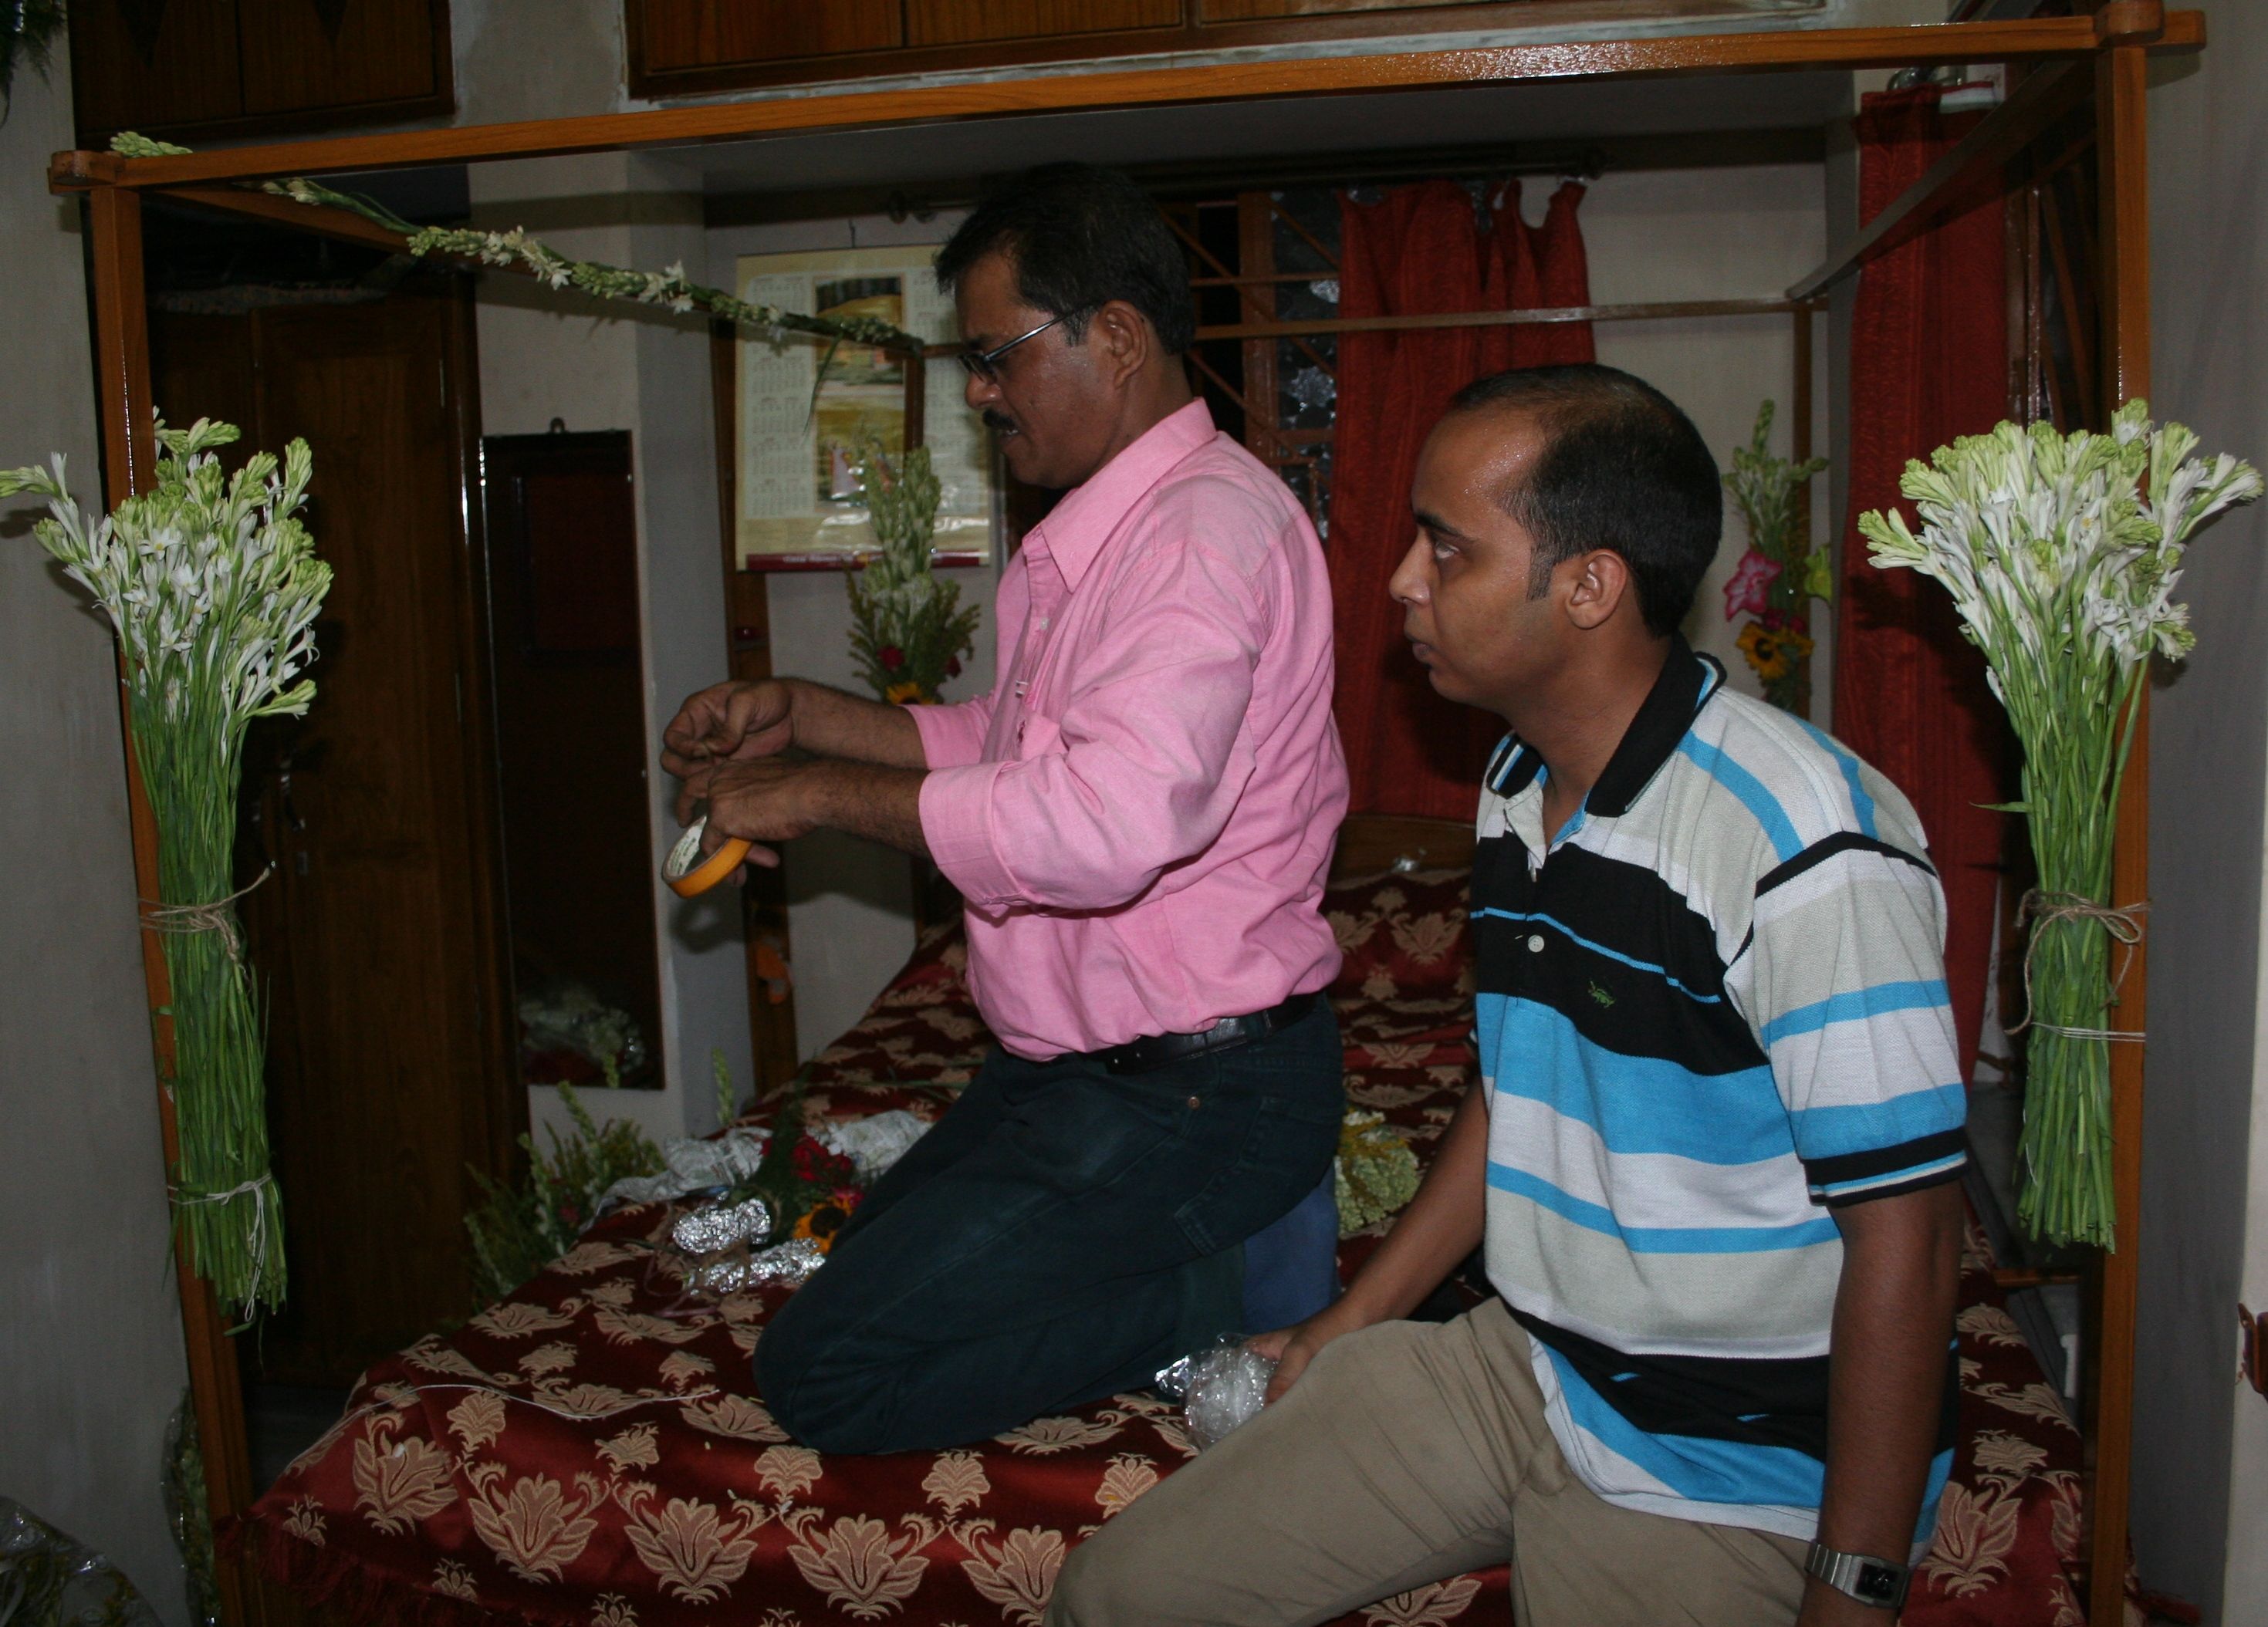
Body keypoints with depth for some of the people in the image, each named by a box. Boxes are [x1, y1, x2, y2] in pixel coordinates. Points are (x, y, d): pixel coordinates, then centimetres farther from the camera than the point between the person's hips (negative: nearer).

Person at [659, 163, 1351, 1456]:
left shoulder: (1206, 527, -22)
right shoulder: (1099, 531, 13)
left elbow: (1105, 825, -36)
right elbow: (1019, 747, 21)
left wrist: (819, 795, -23)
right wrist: (802, 715, 10)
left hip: (1191, 1093, -11)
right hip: (1076, 1058, 11)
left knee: (827, 1375, -12)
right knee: (867, 1270, 24)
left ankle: (1244, 1268, -5)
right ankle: (1241, 1231, 15)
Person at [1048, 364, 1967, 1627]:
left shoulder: (1807, 852, -24)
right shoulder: (1519, 791, 4)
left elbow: (1905, 1234, -20)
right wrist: (1353, 1322, 17)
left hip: (1730, 1483, -6)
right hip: (1520, 1368, 7)